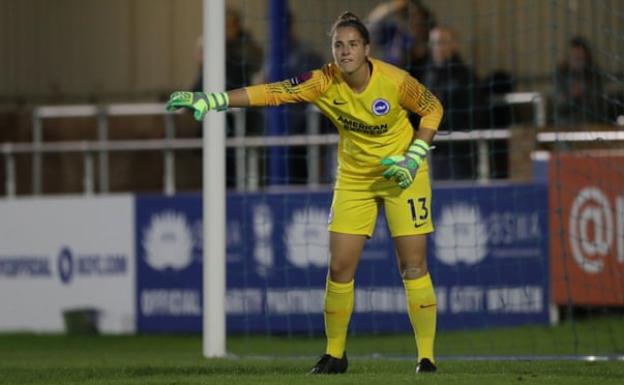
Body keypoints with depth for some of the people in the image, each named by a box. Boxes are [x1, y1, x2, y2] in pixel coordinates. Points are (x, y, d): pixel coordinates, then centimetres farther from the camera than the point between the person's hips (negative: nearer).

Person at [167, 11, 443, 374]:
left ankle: (427, 356, 3)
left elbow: (433, 108, -5)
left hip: (401, 174, -3)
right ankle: (335, 354, 14)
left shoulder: (395, 81, -21)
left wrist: (414, 158, -14)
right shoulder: (325, 82, -17)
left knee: (413, 266, -6)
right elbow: (272, 92, -23)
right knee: (340, 268, -1)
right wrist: (211, 100, -32)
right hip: (354, 178, 3)